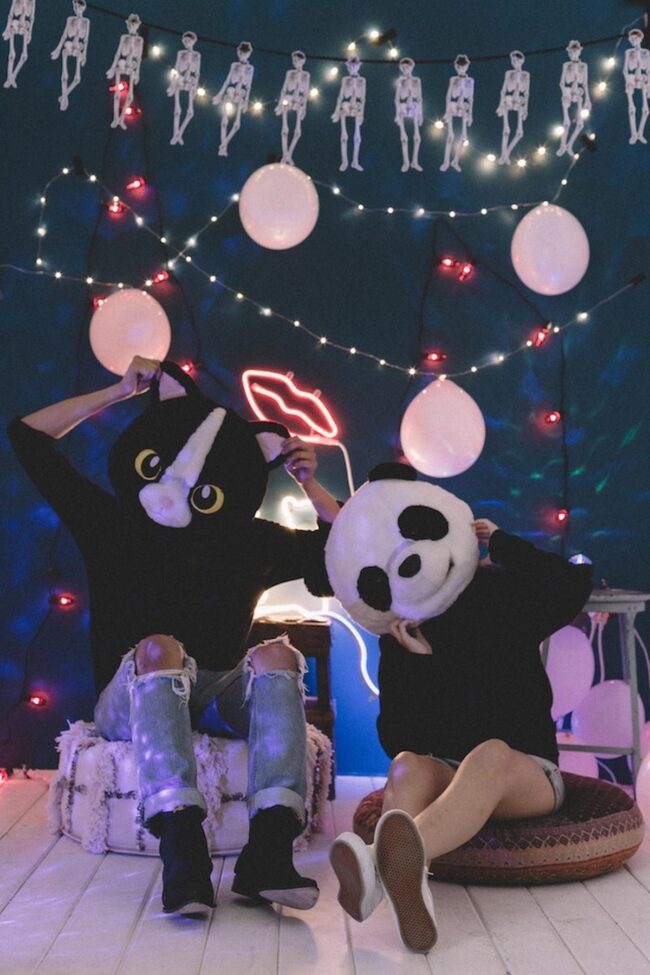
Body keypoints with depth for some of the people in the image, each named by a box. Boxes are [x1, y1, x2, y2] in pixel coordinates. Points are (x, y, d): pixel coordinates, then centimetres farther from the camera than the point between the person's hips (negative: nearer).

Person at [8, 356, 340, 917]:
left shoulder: (253, 543, 7)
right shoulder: (116, 526, 5)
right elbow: (28, 436, 8)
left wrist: (311, 485, 0)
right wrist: (122, 391, 8)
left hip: (221, 700, 2)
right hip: (131, 701, -2)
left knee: (279, 655, -28)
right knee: (157, 649, -35)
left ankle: (270, 849, -44)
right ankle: (182, 847, -50)